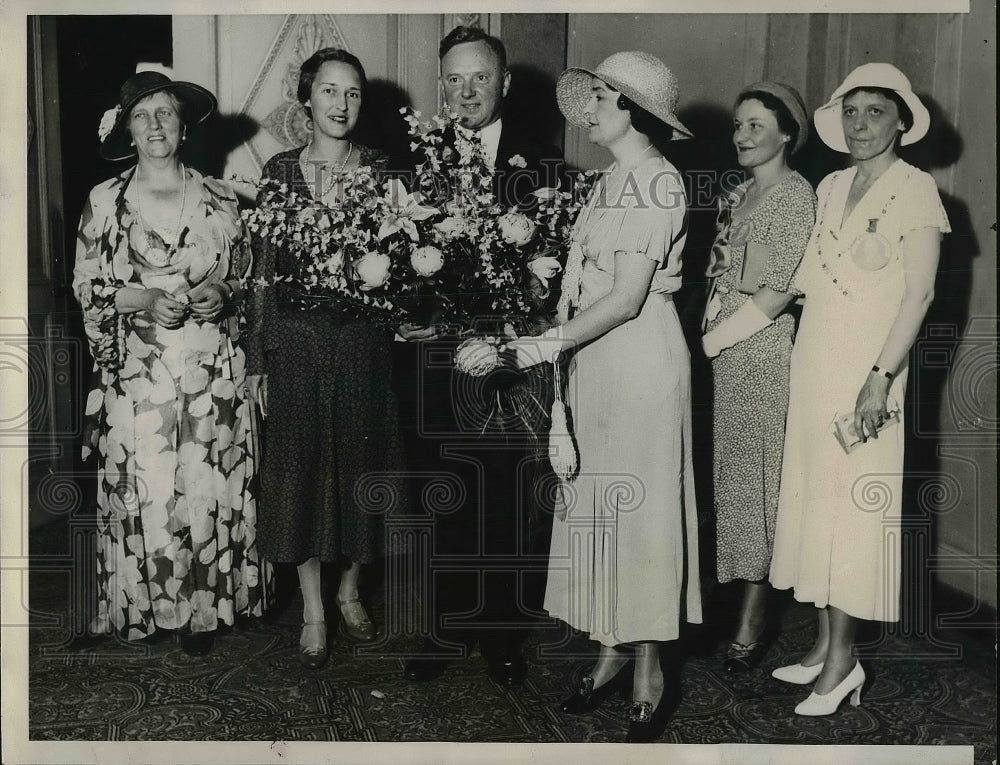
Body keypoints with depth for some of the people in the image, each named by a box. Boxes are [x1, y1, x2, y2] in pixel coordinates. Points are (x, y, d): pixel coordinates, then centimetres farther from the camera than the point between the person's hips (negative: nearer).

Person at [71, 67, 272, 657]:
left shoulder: (219, 200, 7)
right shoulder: (104, 201, 4)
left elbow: (245, 276, 13)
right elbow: (86, 284, 4)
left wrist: (221, 293, -8)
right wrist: (146, 300, -12)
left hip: (212, 370, 1)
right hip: (136, 372, -1)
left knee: (208, 487, 2)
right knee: (144, 492, 0)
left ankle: (205, 607, 17)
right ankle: (148, 603, 18)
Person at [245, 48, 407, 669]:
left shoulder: (381, 171, 2)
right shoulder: (280, 171, 2)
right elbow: (264, 270, 2)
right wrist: (258, 359, 0)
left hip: (363, 343, 0)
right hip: (297, 342, 0)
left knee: (361, 463, 9)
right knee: (302, 466, 5)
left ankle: (350, 593, 30)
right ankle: (314, 611, 20)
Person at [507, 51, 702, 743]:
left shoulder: (655, 182, -13)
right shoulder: (614, 180, 15)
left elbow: (627, 297, -18)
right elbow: (593, 284, 12)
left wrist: (555, 342, -15)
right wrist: (559, 343, 7)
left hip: (642, 360, -9)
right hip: (597, 361, 9)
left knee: (640, 506, -1)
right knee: (599, 504, 12)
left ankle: (651, 667, 13)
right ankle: (613, 650, 25)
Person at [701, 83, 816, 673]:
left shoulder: (794, 193, -7)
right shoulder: (741, 194, 17)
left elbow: (779, 291, -13)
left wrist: (719, 334, -11)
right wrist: (713, 330, 3)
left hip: (762, 347, -8)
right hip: (726, 349, 8)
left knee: (754, 475, -3)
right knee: (729, 470, 10)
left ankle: (753, 624, 7)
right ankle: (734, 597, 21)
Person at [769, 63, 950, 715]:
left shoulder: (915, 189, -5)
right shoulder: (831, 187, 13)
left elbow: (919, 293, -12)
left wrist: (881, 379, -19)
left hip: (865, 370, -6)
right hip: (813, 367, 6)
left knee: (850, 506, -2)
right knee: (814, 501, 9)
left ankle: (843, 659, 10)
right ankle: (827, 646, 21)